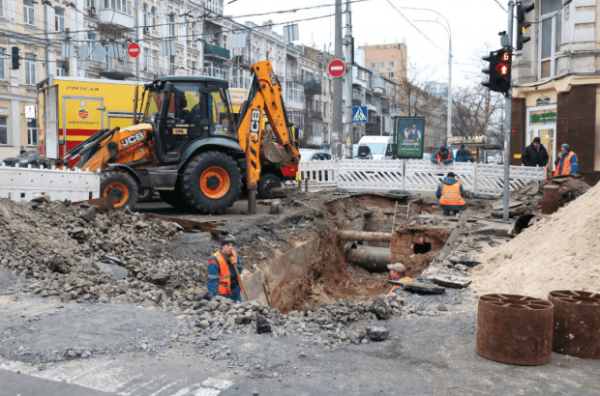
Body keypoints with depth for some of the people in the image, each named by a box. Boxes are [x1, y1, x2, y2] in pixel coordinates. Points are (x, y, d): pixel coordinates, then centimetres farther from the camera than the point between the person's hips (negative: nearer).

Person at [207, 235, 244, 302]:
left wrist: (235, 264, -13)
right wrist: (215, 296, -22)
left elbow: (239, 271, 8)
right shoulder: (215, 260, -18)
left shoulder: (234, 255, 2)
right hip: (223, 293, -7)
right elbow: (212, 281, -18)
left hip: (236, 290, 7)